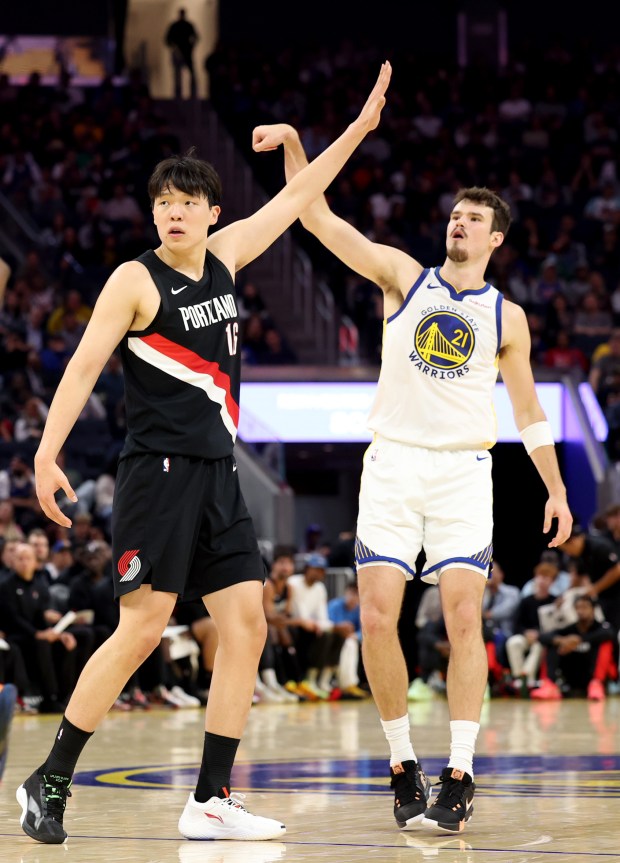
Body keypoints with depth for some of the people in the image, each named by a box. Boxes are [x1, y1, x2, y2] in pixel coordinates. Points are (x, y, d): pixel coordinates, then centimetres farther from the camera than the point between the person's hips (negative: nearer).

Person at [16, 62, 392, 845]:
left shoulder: (223, 257, 12)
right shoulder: (134, 280, -7)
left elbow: (293, 201, 21)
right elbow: (83, 367, -12)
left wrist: (360, 127, 23)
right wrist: (47, 452, -23)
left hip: (217, 474, 7)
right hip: (158, 471, -7)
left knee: (245, 624, -1)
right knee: (142, 629, -12)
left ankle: (210, 802, 2)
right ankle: (48, 782, -3)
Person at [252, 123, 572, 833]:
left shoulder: (506, 317, 11)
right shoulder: (403, 276, 8)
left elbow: (527, 410, 19)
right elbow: (318, 219, 0)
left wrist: (556, 489, 14)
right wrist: (294, 145, -13)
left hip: (463, 473, 0)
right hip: (392, 462, 0)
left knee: (463, 617, -10)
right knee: (378, 618, -9)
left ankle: (460, 770, -7)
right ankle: (402, 762, 6)